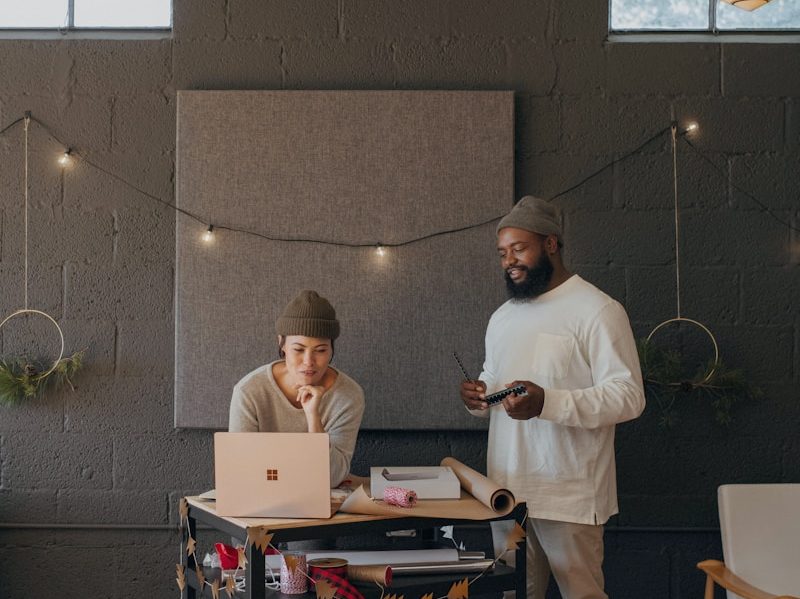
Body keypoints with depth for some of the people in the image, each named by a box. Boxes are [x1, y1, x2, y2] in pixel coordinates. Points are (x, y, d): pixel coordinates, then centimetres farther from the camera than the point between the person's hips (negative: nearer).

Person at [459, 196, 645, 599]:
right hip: (507, 490, 7)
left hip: (568, 494, -6)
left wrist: (547, 402, -26)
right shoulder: (502, 317, 16)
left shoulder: (596, 310, -8)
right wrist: (479, 398, 1)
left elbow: (628, 395, -14)